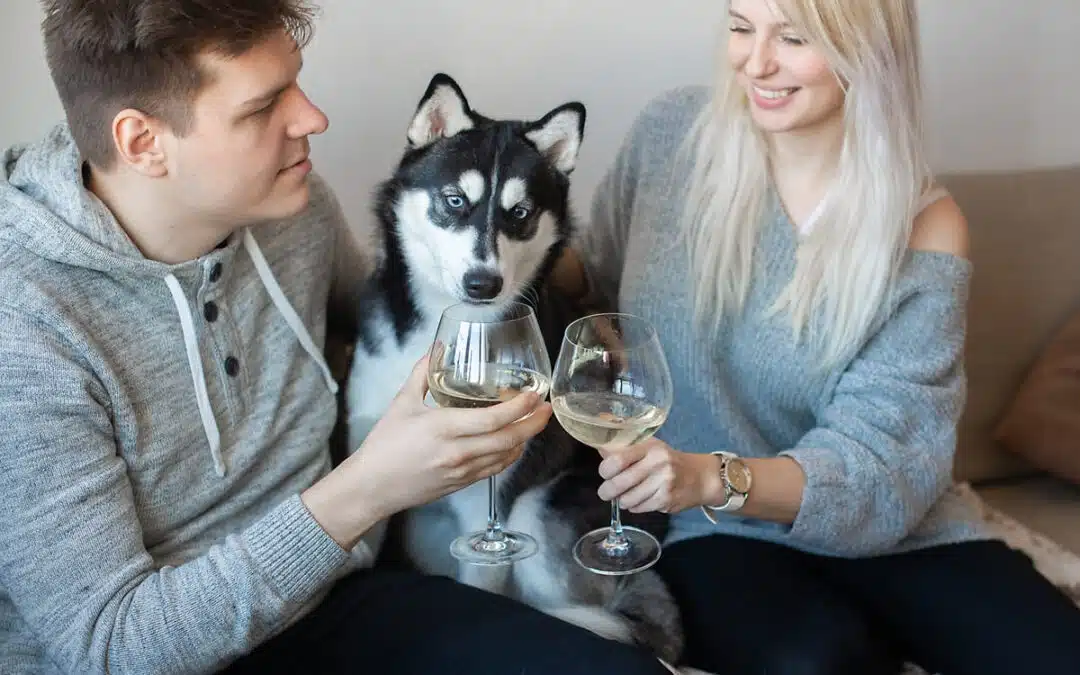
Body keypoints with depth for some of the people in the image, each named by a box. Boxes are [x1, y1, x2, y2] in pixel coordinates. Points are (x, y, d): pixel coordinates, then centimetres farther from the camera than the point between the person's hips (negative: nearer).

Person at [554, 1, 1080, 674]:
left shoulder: (925, 228, -8)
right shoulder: (673, 133, -5)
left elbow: (884, 452, -17)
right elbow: (601, 270, 13)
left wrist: (716, 478, -34)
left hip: (884, 528, 1)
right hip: (717, 531, 0)